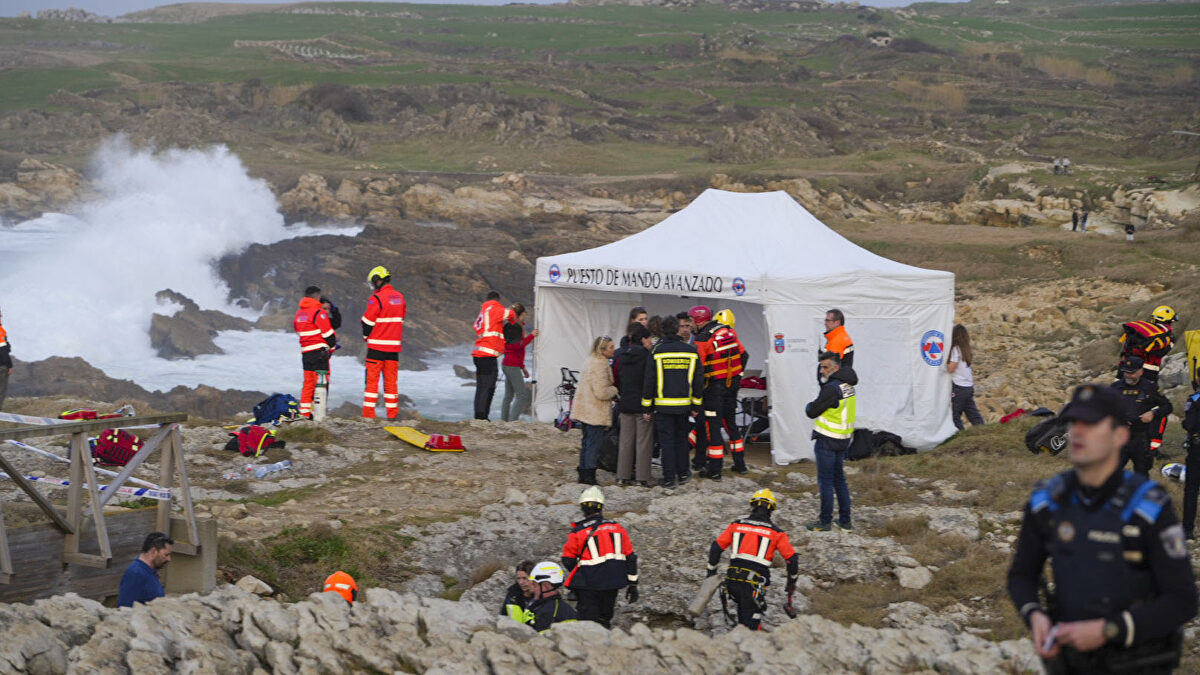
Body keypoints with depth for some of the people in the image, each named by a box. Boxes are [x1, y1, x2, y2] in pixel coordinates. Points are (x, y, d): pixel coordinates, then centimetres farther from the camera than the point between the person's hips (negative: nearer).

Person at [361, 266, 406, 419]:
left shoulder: (377, 298, -14)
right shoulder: (400, 297, 7)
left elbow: (367, 322, -10)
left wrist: (366, 336, 8)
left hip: (376, 346, -6)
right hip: (394, 346, 6)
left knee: (372, 379, -1)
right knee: (391, 380, 11)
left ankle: (368, 413, -4)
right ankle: (392, 413, 8)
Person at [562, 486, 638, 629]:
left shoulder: (578, 532, -7)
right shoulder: (617, 528, 5)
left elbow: (568, 561, -1)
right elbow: (630, 557, 7)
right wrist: (632, 584, 14)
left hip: (589, 585, -4)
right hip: (613, 584, 4)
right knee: (605, 621, 18)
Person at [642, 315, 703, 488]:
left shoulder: (657, 352, -8)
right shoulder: (691, 351, 1)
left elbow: (649, 381, -6)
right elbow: (698, 380, 6)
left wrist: (647, 406, 2)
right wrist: (696, 404, 15)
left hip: (663, 404, -2)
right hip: (683, 404, 2)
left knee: (667, 441, 2)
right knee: (681, 438, 17)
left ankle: (669, 478, 2)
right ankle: (682, 474, 24)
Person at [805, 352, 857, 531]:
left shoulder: (831, 388, -21)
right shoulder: (848, 386, 8)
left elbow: (812, 412, -17)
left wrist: (809, 407, 5)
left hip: (827, 442, -9)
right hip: (843, 440, 9)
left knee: (825, 481, -1)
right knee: (839, 479, 17)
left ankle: (825, 522, 3)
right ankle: (845, 520, 21)